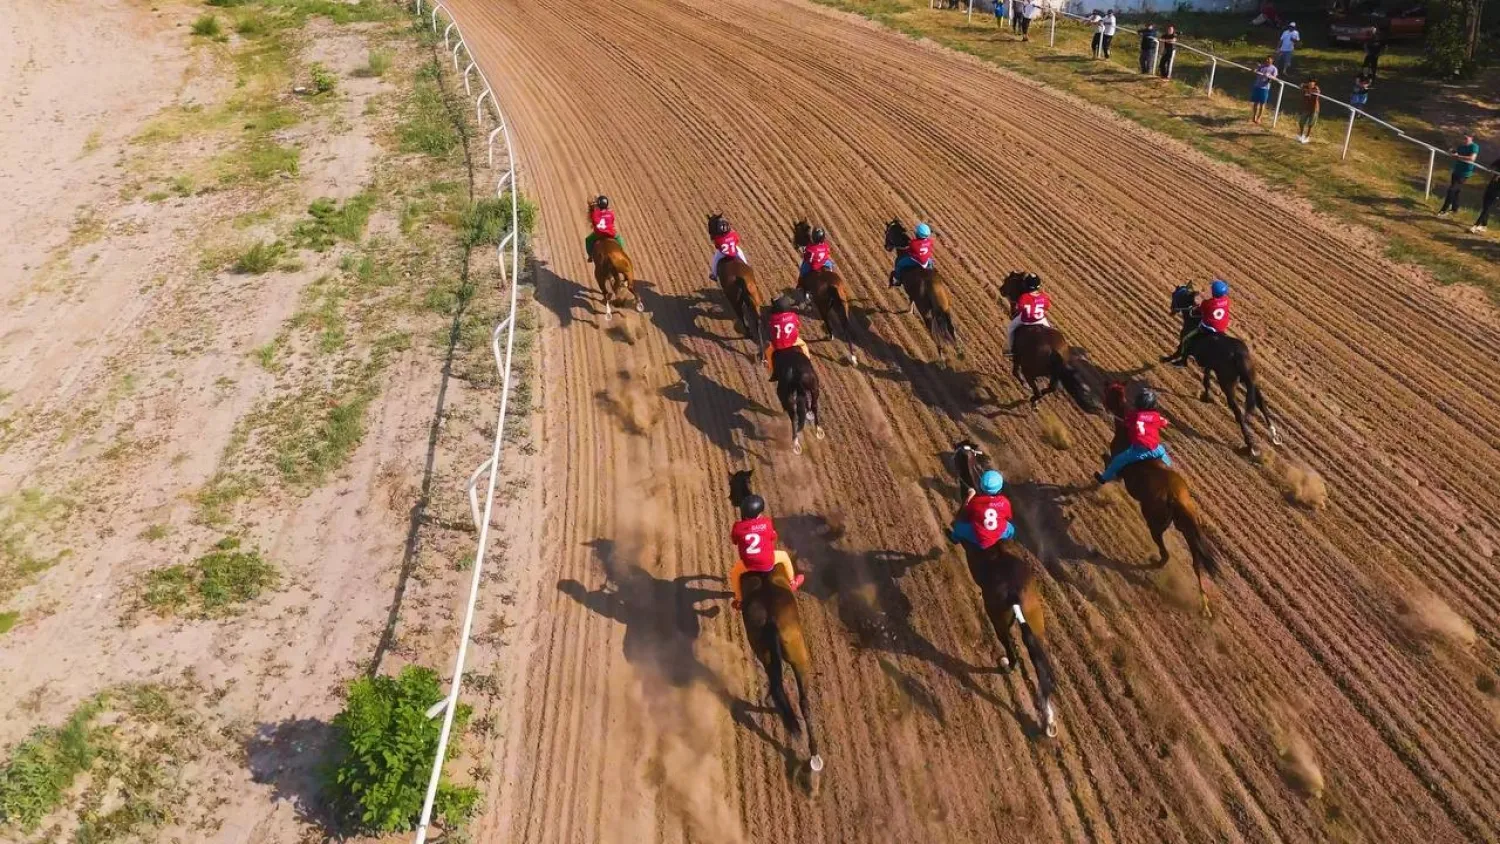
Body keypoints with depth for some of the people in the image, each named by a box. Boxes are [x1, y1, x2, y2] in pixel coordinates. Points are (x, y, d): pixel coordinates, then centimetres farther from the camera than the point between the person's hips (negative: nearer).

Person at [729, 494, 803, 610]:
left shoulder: (738, 527, -11)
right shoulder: (766, 522, -12)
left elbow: (733, 540, 7)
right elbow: (773, 537, 4)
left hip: (748, 564, 1)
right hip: (767, 562, 0)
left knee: (734, 573, 32)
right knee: (784, 555, 30)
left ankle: (739, 599, 35)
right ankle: (792, 582, 47)